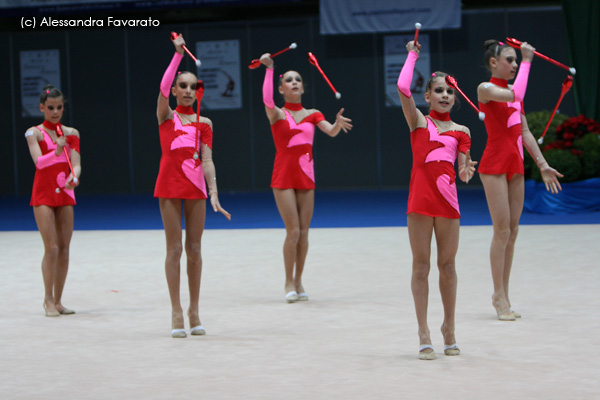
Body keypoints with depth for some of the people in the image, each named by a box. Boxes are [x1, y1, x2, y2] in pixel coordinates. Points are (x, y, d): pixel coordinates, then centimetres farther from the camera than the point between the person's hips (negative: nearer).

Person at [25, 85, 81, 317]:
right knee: (52, 248, -11)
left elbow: (76, 163, -1)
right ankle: (48, 299, -1)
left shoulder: (71, 133, 8)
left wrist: (73, 177, -23)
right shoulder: (34, 133, -2)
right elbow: (39, 162, -15)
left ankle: (58, 300, 8)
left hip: (65, 193, 4)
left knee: (64, 248, 2)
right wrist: (56, 151, -33)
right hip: (43, 194, -4)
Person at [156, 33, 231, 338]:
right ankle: (176, 313, 2)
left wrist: (213, 193, -11)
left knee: (194, 249, 6)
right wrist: (178, 54, -20)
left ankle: (194, 312, 12)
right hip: (170, 186, -2)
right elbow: (163, 88, -15)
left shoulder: (204, 124, 8)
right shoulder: (166, 117, 4)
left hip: (196, 188, 2)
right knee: (174, 249, -1)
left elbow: (207, 160, 0)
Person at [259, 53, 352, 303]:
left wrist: (338, 122, -29)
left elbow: (331, 132, -7)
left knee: (304, 231, 4)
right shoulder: (277, 114, 0)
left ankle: (298, 281, 14)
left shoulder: (312, 114, 10)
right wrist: (269, 69, -31)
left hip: (306, 177, 4)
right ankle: (289, 283, 2)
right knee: (293, 230, -10)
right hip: (283, 176, -4)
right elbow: (267, 99, -23)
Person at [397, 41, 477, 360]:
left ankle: (449, 329, 21)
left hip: (448, 199, 2)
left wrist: (466, 173, -16)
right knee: (421, 265, 1)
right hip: (420, 196, -2)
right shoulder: (418, 121, 5)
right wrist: (412, 54, 0)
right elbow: (403, 87, -11)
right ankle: (424, 335, 5)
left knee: (447, 265, 9)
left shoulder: (461, 132, 11)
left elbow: (463, 170, 7)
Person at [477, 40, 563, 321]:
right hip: (494, 164, -8)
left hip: (515, 165, 8)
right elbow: (513, 95, -27)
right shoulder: (486, 88, -6)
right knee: (502, 231, -9)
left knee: (512, 231, 6)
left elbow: (524, 132, 17)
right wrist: (527, 61, -19)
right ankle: (499, 297, -3)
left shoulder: (514, 93, 16)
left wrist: (542, 164, 13)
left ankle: (502, 295, 12)